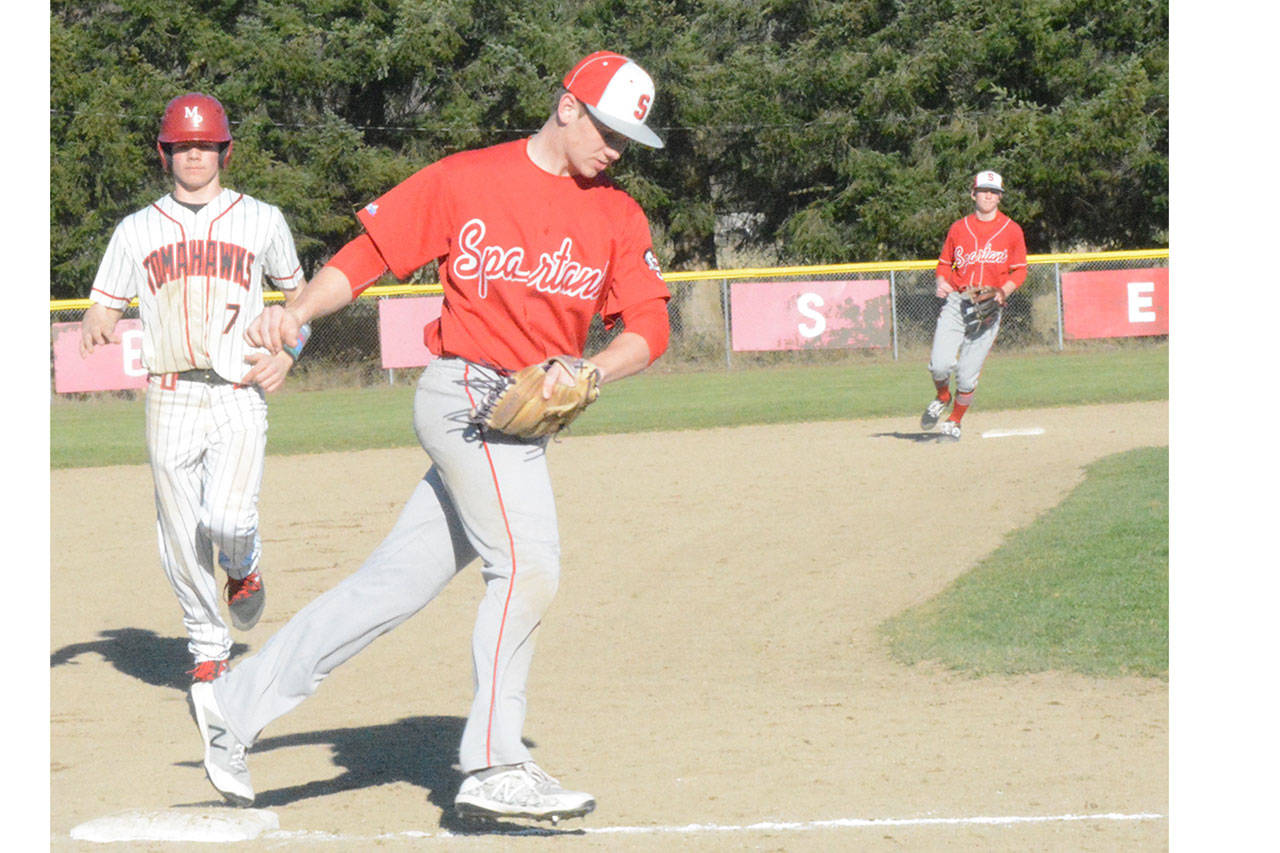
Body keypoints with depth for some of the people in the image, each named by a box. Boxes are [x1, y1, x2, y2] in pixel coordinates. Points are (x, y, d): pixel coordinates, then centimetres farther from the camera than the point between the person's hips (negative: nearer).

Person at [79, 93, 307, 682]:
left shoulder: (261, 220, 10)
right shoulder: (137, 230, 11)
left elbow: (298, 295, 21)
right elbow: (102, 309, 11)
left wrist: (286, 354, 3)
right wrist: (96, 328, -14)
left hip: (240, 395, -2)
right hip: (170, 397, 2)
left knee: (227, 519, -20)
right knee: (181, 540, -1)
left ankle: (242, 568, 15)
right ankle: (208, 649, 18)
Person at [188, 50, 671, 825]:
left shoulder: (617, 215, 9)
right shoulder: (464, 181, -2)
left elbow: (649, 326, 2)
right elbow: (367, 254, 0)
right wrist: (298, 312, -16)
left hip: (527, 423, 6)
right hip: (465, 394, -6)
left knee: (396, 584, 7)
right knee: (528, 565, -20)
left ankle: (238, 706, 17)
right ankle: (494, 769, -18)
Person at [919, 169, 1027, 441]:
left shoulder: (1012, 230, 5)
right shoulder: (958, 228, 10)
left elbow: (1019, 271, 7)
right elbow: (945, 263, 17)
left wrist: (1003, 291, -12)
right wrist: (942, 283, -4)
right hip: (956, 302, 1)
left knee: (968, 374, -5)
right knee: (940, 363, -16)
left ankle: (955, 422, 18)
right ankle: (942, 397, 17)